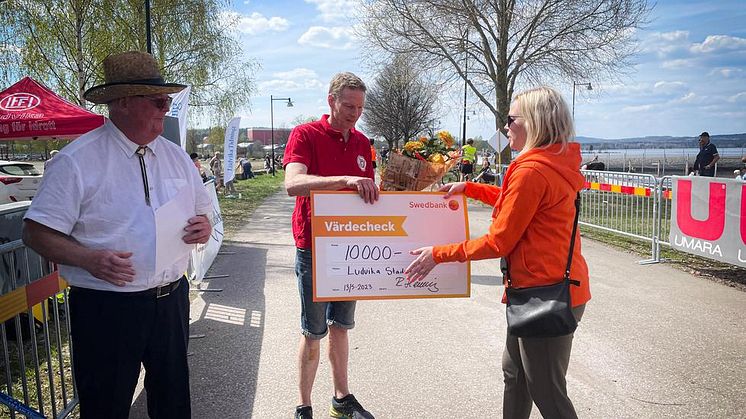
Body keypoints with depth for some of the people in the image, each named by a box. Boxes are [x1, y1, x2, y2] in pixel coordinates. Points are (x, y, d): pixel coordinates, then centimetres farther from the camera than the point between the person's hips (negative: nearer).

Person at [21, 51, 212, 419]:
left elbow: (202, 212, 17)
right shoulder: (76, 161, -10)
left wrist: (203, 227, -7)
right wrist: (89, 259, -25)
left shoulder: (176, 157, 7)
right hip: (106, 308, -5)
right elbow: (36, 233, -9)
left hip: (171, 301, 5)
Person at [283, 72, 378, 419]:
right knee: (313, 331, 4)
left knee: (340, 326, 17)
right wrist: (345, 180, -38)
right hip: (314, 247, -5)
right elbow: (293, 183, -27)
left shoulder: (362, 143, 9)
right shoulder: (306, 134, -10)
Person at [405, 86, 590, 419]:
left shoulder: (531, 171, -22)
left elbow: (498, 242, -19)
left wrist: (438, 254, -11)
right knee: (513, 372, 23)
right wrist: (468, 188, 20)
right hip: (560, 284, 10)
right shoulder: (557, 163, 8)